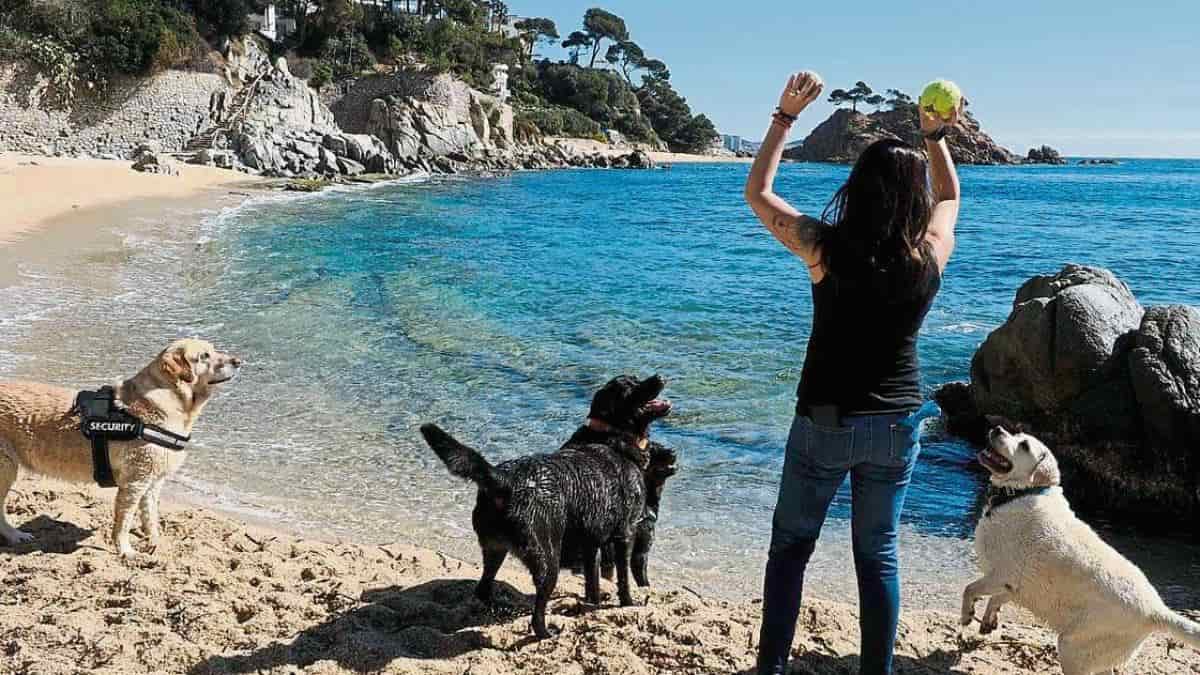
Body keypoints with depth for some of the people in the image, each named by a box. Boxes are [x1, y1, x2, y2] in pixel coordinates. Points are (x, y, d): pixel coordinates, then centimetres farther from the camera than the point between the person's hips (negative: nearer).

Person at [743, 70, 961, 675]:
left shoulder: (828, 248, -17)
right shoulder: (930, 257, -8)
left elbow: (757, 192, -2)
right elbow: (948, 199, 16)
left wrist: (785, 115, 3)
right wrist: (935, 137, 22)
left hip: (825, 421, -2)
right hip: (896, 424, 3)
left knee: (790, 545, 12)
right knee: (878, 554, 14)